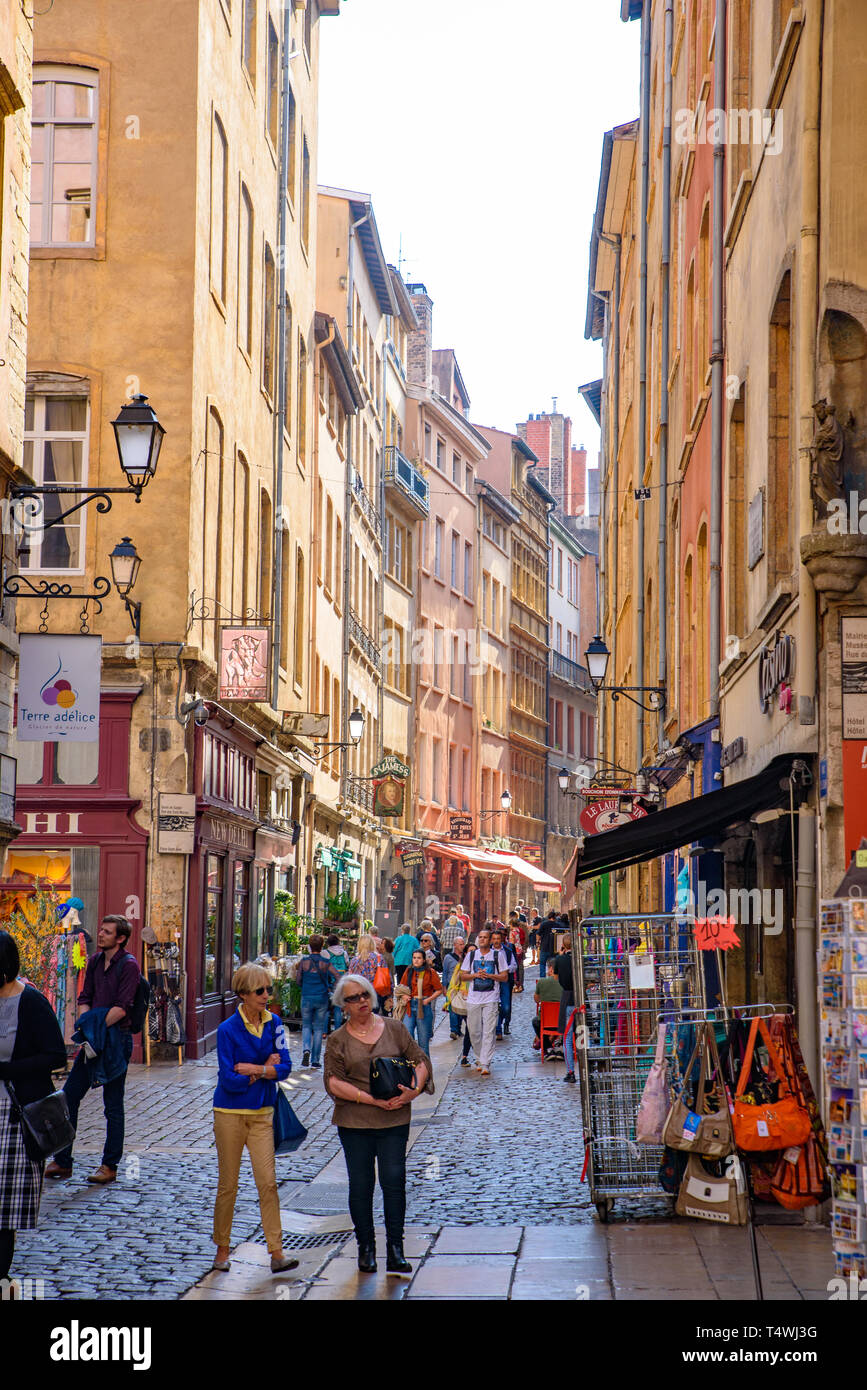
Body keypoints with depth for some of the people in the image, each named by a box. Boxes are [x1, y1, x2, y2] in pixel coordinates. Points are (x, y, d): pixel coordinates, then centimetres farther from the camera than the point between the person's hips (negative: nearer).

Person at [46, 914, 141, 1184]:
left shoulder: (128, 965, -11)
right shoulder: (95, 961, 12)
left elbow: (121, 1008, -18)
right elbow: (85, 998, 13)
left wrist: (95, 1029, -19)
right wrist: (85, 1027, -4)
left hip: (116, 1040, -7)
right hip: (93, 1039, 8)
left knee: (113, 1106, 0)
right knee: (69, 1096, 6)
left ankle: (110, 1166, 8)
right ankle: (62, 1161, 13)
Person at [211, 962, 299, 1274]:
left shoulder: (273, 1023, 2)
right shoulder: (228, 1030, -11)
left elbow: (285, 1067, -4)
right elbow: (228, 1079, -15)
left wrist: (254, 1068, -16)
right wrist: (265, 1069, -9)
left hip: (262, 1113, 3)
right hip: (230, 1112, -3)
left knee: (268, 1181, -3)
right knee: (228, 1184, 5)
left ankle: (276, 1252, -3)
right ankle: (222, 1248, 19)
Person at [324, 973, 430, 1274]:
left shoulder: (394, 1029, 7)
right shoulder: (337, 1041, 3)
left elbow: (420, 1062, 8)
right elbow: (333, 1082, -6)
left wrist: (414, 1090, -12)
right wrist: (371, 1099, -16)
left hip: (394, 1120, 0)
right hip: (354, 1122, 0)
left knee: (394, 1181, -4)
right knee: (360, 1185, 4)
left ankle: (395, 1249, 2)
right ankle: (366, 1247, 17)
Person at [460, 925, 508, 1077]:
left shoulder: (498, 955, 3)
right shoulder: (471, 954, 9)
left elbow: (505, 977, 3)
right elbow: (463, 975, 11)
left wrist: (489, 976, -12)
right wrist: (475, 975, -8)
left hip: (491, 999, -3)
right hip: (473, 998, 3)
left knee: (488, 1032, -10)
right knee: (474, 1031, 6)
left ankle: (485, 1064, -12)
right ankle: (481, 1059, 24)